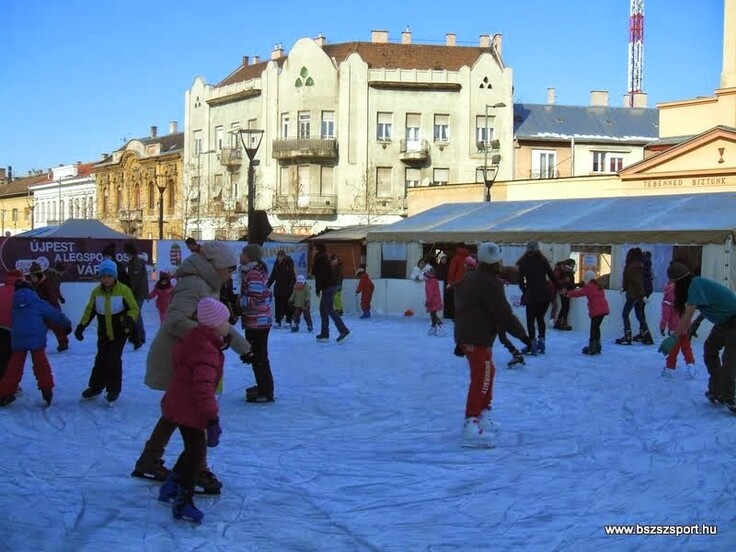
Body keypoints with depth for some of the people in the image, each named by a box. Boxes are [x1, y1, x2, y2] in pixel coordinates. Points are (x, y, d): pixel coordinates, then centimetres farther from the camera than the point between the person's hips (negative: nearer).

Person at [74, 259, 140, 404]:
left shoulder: (123, 290, -13)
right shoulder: (96, 292, -2)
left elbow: (134, 309, -7)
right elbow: (89, 310, 7)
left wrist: (129, 319, -27)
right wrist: (81, 326, -1)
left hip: (120, 333, -3)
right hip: (103, 333, 3)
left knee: (114, 360, -6)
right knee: (101, 359, 6)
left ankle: (114, 389, 7)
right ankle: (95, 386, 21)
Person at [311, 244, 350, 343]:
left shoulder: (320, 259, -10)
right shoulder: (324, 258, 19)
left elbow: (319, 275, -16)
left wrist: (318, 290, -13)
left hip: (327, 287, -10)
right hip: (331, 285, 10)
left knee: (330, 310, -10)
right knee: (323, 309, 14)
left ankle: (344, 331, -15)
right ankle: (324, 334, 15)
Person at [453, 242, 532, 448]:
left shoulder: (468, 280, 16)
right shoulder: (490, 283, -14)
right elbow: (504, 314, -18)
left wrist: (461, 341, 29)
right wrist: (523, 335, -8)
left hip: (465, 336, 10)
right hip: (479, 339, -10)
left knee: (487, 372, 26)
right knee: (481, 379, -13)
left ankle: (483, 413, 36)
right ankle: (471, 424, -22)